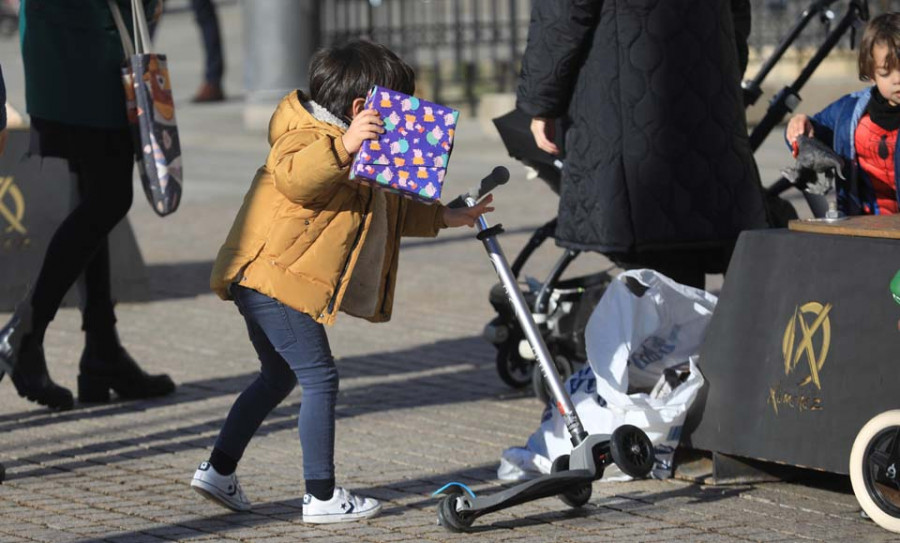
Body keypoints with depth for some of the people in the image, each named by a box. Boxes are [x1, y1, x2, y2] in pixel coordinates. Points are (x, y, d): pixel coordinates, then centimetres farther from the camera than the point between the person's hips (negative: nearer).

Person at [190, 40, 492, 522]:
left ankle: (218, 471, 24)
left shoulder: (356, 156, 23)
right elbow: (292, 177, -35)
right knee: (319, 378, -9)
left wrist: (442, 218, 27)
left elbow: (391, 209, 33)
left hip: (262, 283, 11)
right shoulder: (309, 136, -12)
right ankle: (321, 496, -7)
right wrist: (343, 146, -46)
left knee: (279, 376, 21)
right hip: (274, 280, -11)